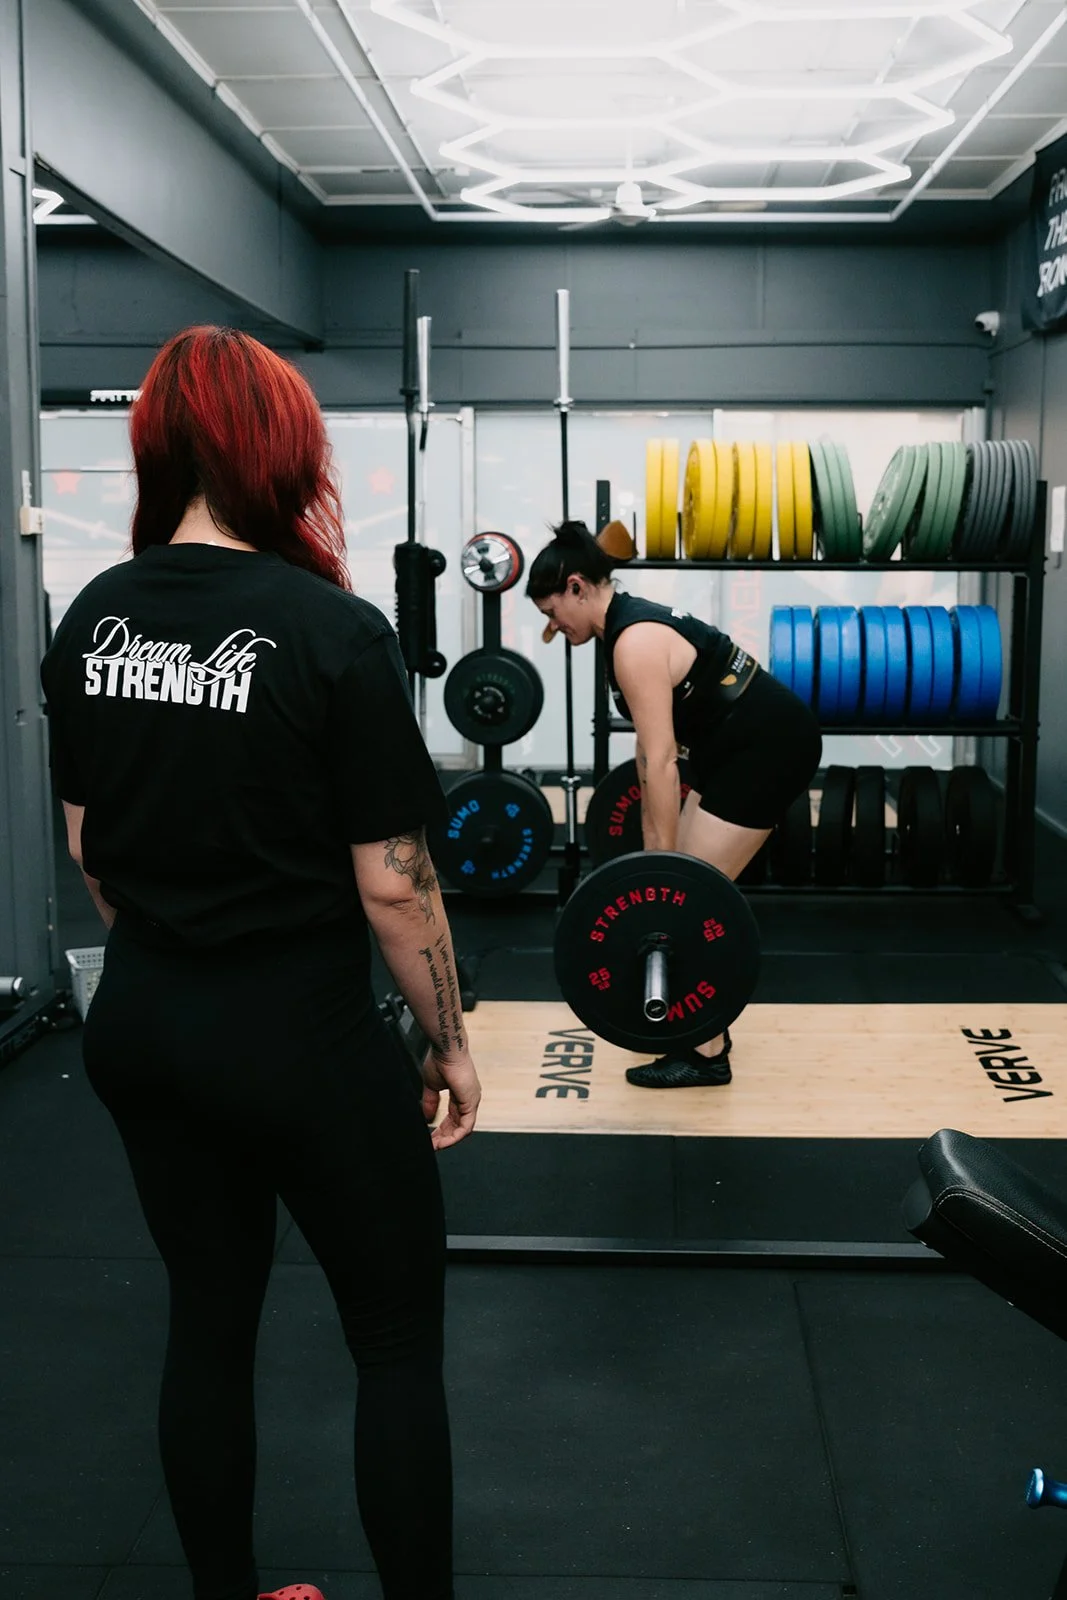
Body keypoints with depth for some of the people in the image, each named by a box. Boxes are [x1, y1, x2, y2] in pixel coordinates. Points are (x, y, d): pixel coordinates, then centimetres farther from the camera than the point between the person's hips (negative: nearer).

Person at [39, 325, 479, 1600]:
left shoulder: (93, 620, 0)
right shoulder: (333, 631, -19)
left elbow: (87, 846, 8)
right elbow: (391, 882, -17)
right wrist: (450, 1042, -4)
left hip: (138, 1027, 6)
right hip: (300, 1039, -6)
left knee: (208, 1318, 20)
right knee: (399, 1341, 12)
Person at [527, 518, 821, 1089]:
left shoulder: (635, 642, -21)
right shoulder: (630, 624, 9)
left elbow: (661, 761, -25)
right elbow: (654, 748, 18)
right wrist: (656, 842, 25)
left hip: (770, 746, -10)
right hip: (740, 743, 10)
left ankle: (706, 1055, 2)